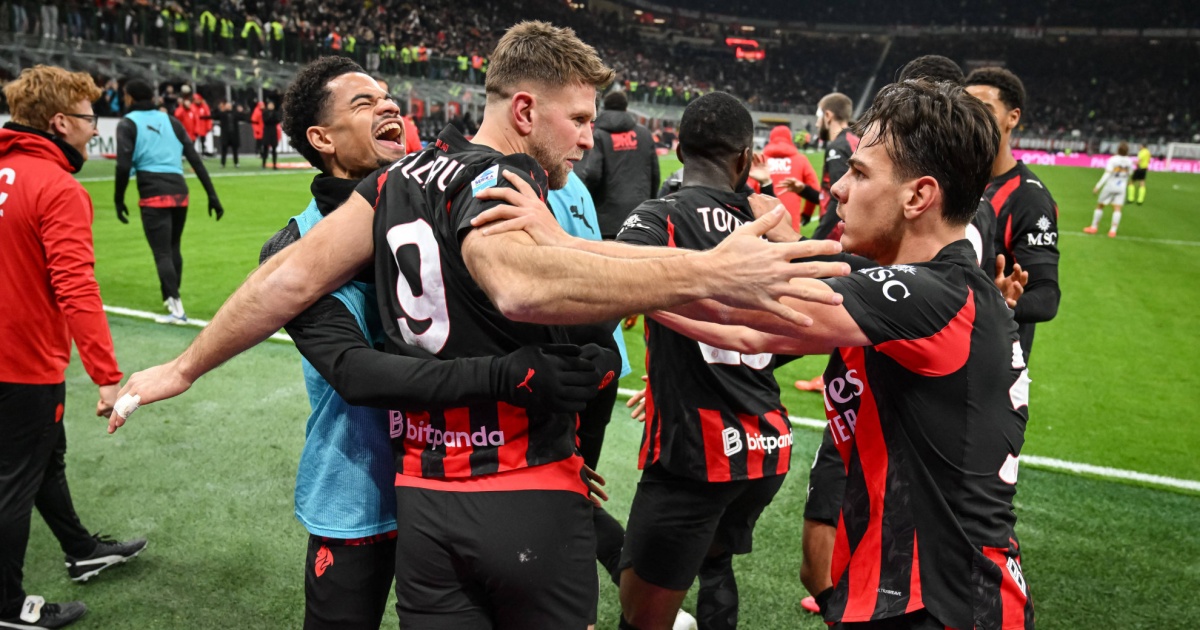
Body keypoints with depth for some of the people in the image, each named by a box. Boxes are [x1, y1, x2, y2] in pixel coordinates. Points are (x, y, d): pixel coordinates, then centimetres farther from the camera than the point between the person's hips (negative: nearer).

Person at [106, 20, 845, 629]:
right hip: (529, 496, -6)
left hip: (422, 497, 6)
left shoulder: (399, 177, 5)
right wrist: (708, 273, -44)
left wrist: (185, 368, 16)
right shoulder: (502, 180, -15)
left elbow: (290, 278, 5)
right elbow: (525, 285, -38)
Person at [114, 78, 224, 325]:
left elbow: (123, 166, -9)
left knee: (162, 253, -3)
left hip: (154, 195, -5)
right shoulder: (171, 120, 14)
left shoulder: (128, 124, 3)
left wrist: (118, 199, 2)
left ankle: (176, 308, -12)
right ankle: (171, 299, 32)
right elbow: (196, 160, 8)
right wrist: (212, 195, 9)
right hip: (179, 191, 5)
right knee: (173, 248, 20)